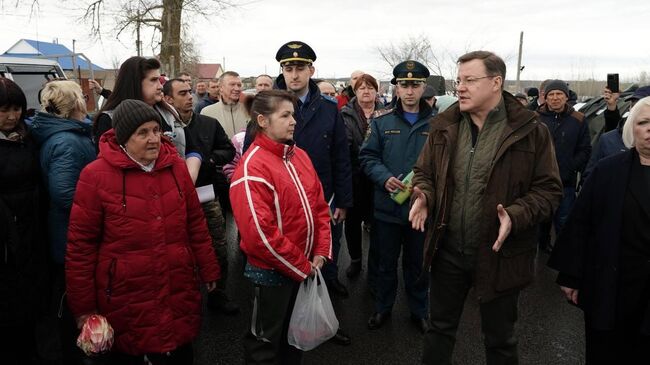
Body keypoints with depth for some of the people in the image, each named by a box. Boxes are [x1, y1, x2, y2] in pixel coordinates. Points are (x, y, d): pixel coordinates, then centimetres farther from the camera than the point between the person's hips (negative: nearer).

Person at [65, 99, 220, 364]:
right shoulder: (96, 175, -11)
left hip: (179, 291, 3)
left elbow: (195, 223, 8)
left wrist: (208, 270, 11)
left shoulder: (176, 166, 1)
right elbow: (81, 244, -7)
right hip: (125, 299, -3)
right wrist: (83, 306, -3)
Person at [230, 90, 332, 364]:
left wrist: (320, 253, -2)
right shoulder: (252, 167, -21)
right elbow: (260, 233, -25)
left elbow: (319, 206, 7)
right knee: (266, 340, 13)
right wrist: (301, 267, -16)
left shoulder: (299, 156, 4)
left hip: (306, 267, 7)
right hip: (272, 271, -7)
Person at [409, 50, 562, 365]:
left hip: (499, 254, -3)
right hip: (447, 250, 3)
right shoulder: (444, 126, 2)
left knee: (500, 339, 18)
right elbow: (424, 172, 10)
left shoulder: (530, 131, -9)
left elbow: (548, 189, -8)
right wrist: (424, 196, -11)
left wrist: (516, 216, -25)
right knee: (440, 328, 20)